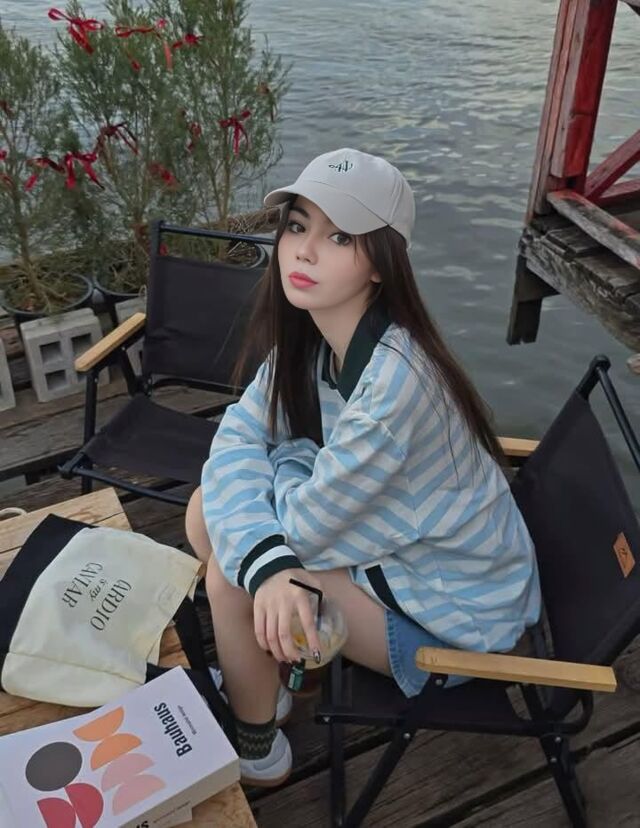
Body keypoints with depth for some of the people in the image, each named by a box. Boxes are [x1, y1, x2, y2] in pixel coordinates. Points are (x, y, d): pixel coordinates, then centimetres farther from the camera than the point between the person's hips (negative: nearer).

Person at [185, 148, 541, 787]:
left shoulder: (394, 377, -36)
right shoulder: (309, 335, -9)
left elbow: (306, 522, -28)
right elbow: (238, 436, -11)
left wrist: (287, 455, -7)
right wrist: (264, 563, -28)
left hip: (452, 608, -7)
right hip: (384, 542, 8)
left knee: (227, 579, -15)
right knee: (210, 512, 0)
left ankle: (257, 752, 15)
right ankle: (261, 678, 25)